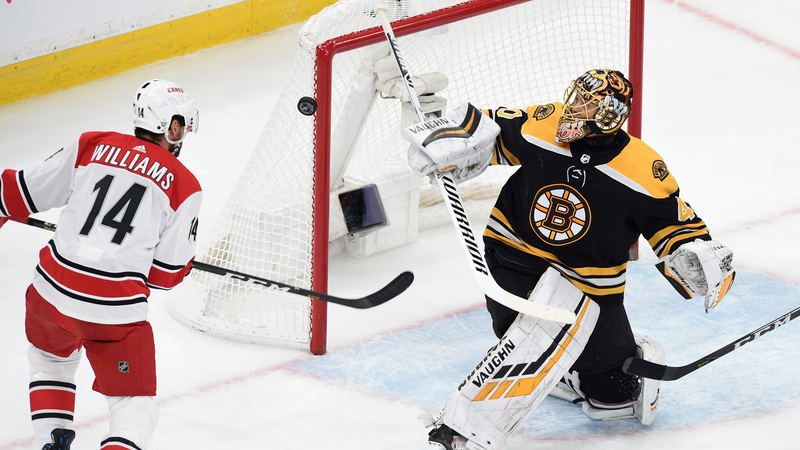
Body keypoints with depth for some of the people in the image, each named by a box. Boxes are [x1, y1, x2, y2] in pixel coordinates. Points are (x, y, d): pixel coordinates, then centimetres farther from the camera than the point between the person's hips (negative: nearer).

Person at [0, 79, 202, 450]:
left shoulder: (91, 145, 6)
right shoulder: (184, 186, 0)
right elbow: (168, 271, 1)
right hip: (116, 306, -3)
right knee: (134, 404, 8)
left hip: (53, 290, 3)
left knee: (52, 356, 35)